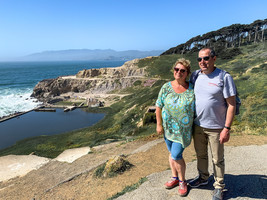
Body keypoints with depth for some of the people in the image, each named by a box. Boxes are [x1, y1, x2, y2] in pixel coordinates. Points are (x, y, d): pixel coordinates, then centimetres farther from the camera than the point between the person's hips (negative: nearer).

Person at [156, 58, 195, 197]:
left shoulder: (192, 89, -7)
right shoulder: (166, 87, -4)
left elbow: (196, 109, -1)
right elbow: (158, 106, -1)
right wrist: (159, 124, -3)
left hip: (183, 129, -3)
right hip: (168, 127, 3)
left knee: (176, 155, -3)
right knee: (172, 153, 16)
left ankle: (182, 181, 23)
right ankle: (175, 177, 38)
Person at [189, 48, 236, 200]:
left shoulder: (224, 77, -13)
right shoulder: (195, 76, 2)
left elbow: (232, 104, -13)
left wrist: (227, 128, -17)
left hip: (216, 127, -5)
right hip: (198, 125, 5)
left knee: (218, 159, 11)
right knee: (201, 155, 21)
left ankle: (219, 186, 31)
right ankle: (203, 178, 43)